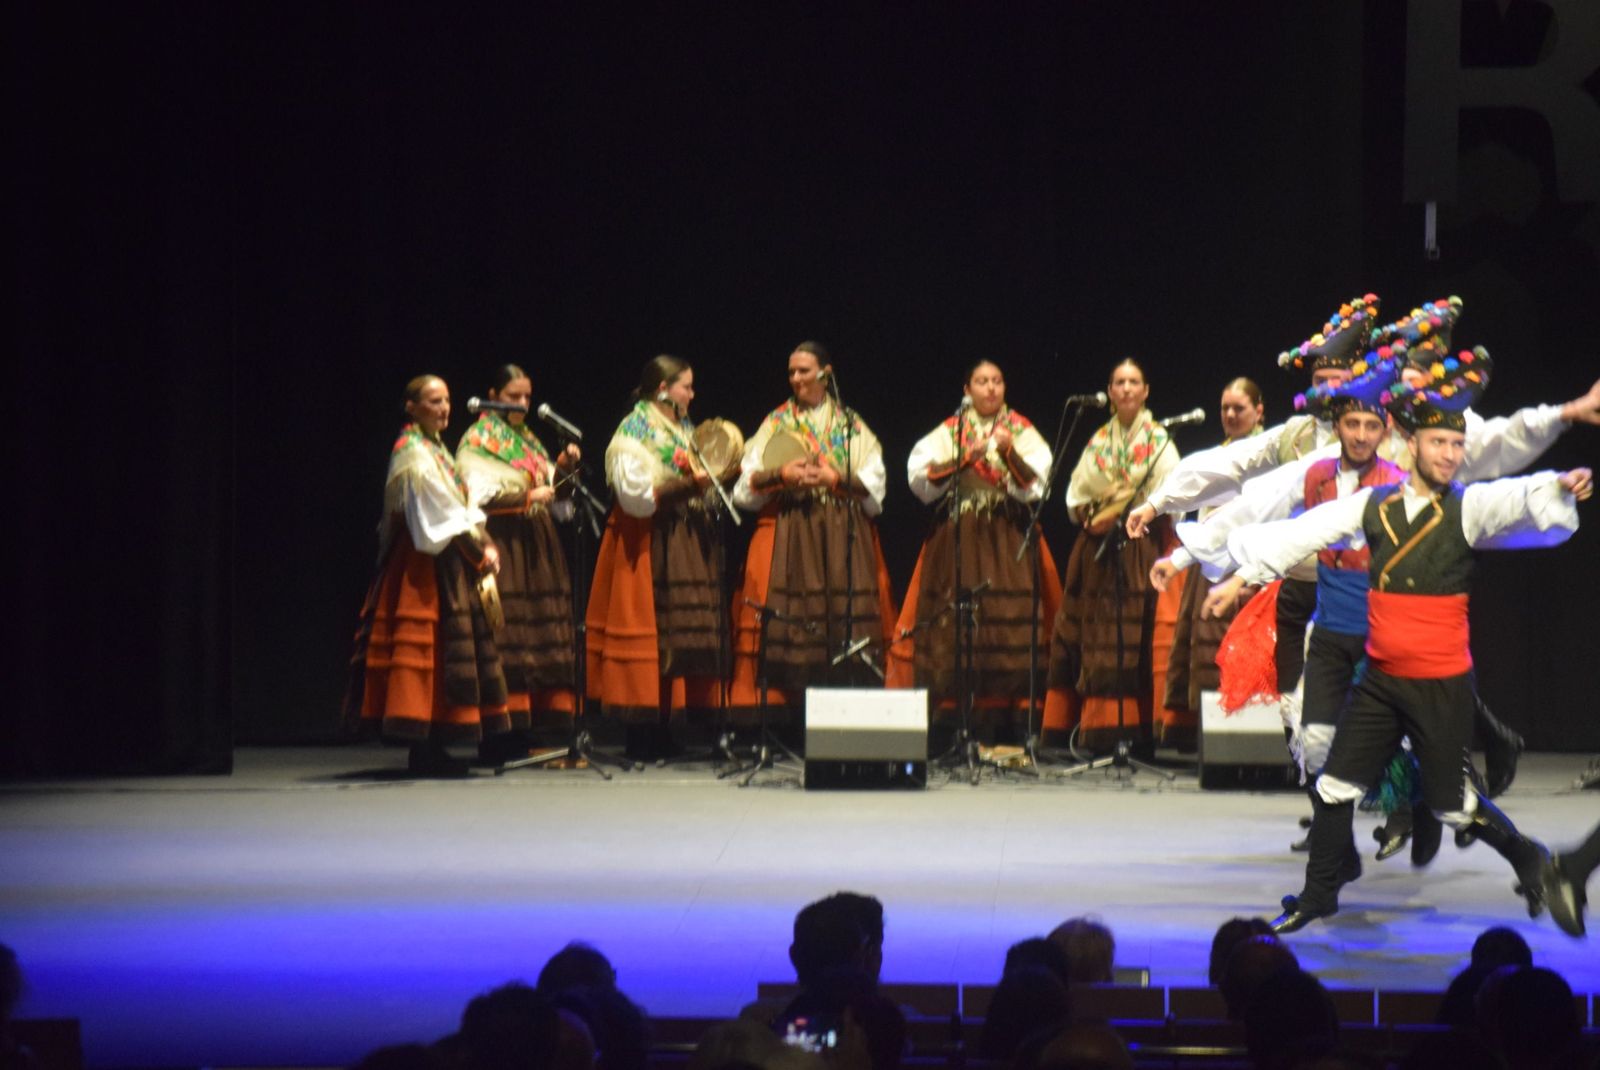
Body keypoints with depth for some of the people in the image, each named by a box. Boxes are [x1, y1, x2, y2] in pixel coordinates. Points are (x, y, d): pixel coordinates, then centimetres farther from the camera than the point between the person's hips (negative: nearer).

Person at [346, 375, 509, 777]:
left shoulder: (436, 449, 18)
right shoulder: (414, 454, -12)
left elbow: (460, 505, 15)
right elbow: (441, 515, -16)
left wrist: (484, 544, 0)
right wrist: (479, 550, -10)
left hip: (446, 561, 10)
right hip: (425, 565, -10)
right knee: (427, 641, -9)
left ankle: (430, 751, 12)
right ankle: (425, 753, -8)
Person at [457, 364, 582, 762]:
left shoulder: (529, 441, 21)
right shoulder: (477, 443, 0)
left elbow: (553, 494, 18)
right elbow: (478, 494, -12)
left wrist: (563, 468, 1)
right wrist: (527, 497, -21)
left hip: (537, 547, 7)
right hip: (501, 543, -7)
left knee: (540, 634, 1)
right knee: (505, 635, -13)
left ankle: (524, 733, 2)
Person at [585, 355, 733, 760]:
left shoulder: (682, 430, 19)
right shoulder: (634, 434, -7)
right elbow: (635, 496, -17)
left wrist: (709, 480, 5)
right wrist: (686, 484, -20)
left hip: (687, 541, 8)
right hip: (649, 543, -8)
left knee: (683, 634, 4)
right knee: (655, 632, -10)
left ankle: (662, 737, 7)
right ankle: (642, 741, -6)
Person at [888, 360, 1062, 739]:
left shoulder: (1022, 433, 11)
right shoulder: (948, 433, 12)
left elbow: (1033, 487, -4)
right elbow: (920, 479, -3)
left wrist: (1009, 452, -18)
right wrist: (966, 458, -12)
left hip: (1006, 544, 0)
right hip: (956, 542, 0)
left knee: (1005, 629, -9)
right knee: (950, 631, -7)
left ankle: (993, 732, -6)